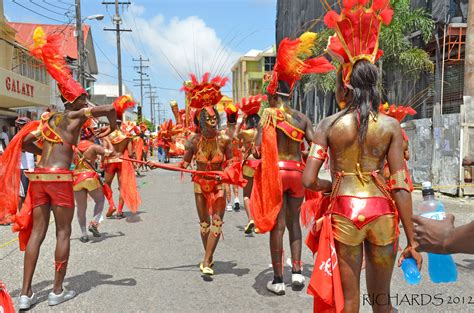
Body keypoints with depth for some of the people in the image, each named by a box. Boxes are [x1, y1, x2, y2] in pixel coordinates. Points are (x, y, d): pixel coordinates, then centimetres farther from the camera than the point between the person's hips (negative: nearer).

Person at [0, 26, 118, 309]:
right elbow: (110, 108, -9)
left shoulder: (48, 118, 19)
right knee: (63, 232, 5)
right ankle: (58, 291, 12)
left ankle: (26, 294, 11)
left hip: (38, 176, 6)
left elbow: (24, 142, 21)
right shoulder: (77, 115, 1)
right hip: (59, 178, -6)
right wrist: (112, 128, 9)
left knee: (36, 232, 9)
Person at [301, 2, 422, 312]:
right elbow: (400, 186, -5)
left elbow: (309, 180, -8)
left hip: (344, 212, -1)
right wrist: (412, 240, 0)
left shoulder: (328, 125, -4)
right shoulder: (391, 125, -2)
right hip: (381, 212, 2)